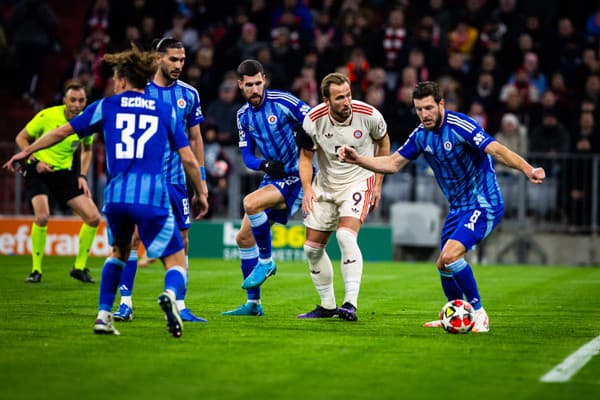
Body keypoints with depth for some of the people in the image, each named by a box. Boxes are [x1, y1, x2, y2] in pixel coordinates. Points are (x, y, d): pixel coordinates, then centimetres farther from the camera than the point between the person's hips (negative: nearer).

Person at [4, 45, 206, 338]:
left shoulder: (107, 106, 15)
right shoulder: (165, 111, 14)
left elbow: (62, 131, 19)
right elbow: (189, 159, 10)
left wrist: (26, 152, 31)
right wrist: (200, 195, 23)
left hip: (115, 196, 2)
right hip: (154, 198, -2)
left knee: (119, 252, 29)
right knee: (176, 263, 3)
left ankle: (103, 315, 20)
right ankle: (170, 294, -31)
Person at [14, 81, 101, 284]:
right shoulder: (47, 116, -16)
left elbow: (87, 149, 15)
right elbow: (21, 138, -4)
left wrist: (82, 176, 4)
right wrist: (35, 161, -17)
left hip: (65, 173, 4)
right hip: (38, 171, -4)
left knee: (93, 217, -5)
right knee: (42, 215, -27)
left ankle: (79, 267, 13)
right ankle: (36, 270, -9)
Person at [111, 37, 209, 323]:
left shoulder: (188, 94, 7)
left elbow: (195, 139, 13)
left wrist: (202, 183, 9)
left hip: (176, 181, 3)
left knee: (181, 241, 2)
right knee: (132, 236, -8)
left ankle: (180, 306, 8)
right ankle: (125, 303, -1)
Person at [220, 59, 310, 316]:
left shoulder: (282, 101, -12)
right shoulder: (243, 115, 8)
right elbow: (247, 157, 8)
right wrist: (265, 165, -12)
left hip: (296, 177, -7)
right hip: (272, 178, 8)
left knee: (251, 203, -30)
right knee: (243, 237, 4)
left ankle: (266, 261, -9)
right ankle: (253, 303, 13)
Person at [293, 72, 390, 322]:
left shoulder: (368, 115, -18)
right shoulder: (313, 120, -15)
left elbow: (383, 143, 3)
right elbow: (306, 156, 1)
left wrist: (378, 184, 2)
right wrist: (307, 188, -15)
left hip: (358, 181, -4)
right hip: (325, 184, 4)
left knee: (346, 235, -27)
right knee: (312, 248, 5)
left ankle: (351, 304, -27)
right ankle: (327, 306, 21)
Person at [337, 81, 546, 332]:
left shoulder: (459, 126, -21)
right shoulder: (421, 135, 2)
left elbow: (496, 150, -31)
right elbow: (392, 164, 10)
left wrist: (527, 170, -46)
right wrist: (357, 159, -2)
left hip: (484, 204, -8)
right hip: (458, 208, 8)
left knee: (450, 256, -24)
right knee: (444, 265, 13)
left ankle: (478, 312, -9)